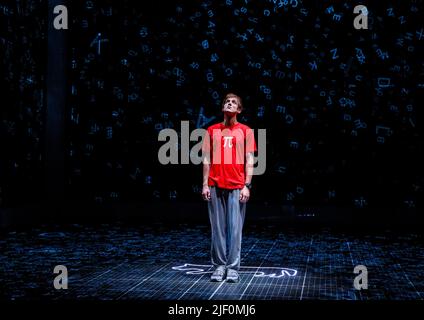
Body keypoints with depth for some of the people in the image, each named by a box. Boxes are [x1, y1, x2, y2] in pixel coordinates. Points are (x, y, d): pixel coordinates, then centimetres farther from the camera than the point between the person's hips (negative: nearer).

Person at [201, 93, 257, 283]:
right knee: (218, 228, 3)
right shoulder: (212, 130, 11)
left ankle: (233, 267, 5)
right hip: (215, 186, 2)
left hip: (237, 187, -1)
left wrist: (247, 186, -5)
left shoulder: (245, 131, 7)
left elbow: (249, 161, 3)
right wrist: (205, 185, 3)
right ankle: (219, 266, 11)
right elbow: (206, 159, 10)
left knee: (235, 228, -2)